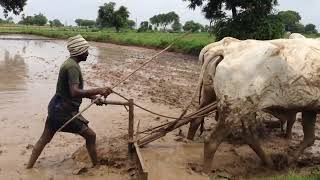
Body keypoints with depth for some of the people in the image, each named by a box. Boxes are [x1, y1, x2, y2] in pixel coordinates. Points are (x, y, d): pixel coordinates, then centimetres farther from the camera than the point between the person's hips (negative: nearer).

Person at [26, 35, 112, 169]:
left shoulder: (69, 63, 11)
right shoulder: (72, 66, -21)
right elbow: (75, 92, -33)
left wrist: (93, 97, 12)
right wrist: (98, 90, -33)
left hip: (56, 107, 10)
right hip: (65, 111, -10)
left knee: (44, 139, 18)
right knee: (90, 135, 3)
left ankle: (28, 168, 27)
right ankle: (96, 166, 15)